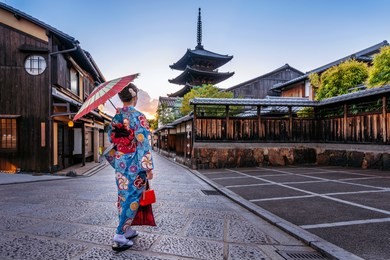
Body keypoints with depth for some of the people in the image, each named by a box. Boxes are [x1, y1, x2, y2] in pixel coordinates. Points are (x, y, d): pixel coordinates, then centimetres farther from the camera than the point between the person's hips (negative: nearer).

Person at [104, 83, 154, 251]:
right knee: (132, 198, 2)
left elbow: (110, 141, 12)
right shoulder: (138, 117, -15)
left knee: (123, 196, 16)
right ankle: (120, 237, 6)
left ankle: (127, 230, 29)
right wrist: (149, 168, -13)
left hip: (120, 164, 7)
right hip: (135, 165, -7)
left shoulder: (115, 117, 5)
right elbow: (143, 144, -17)